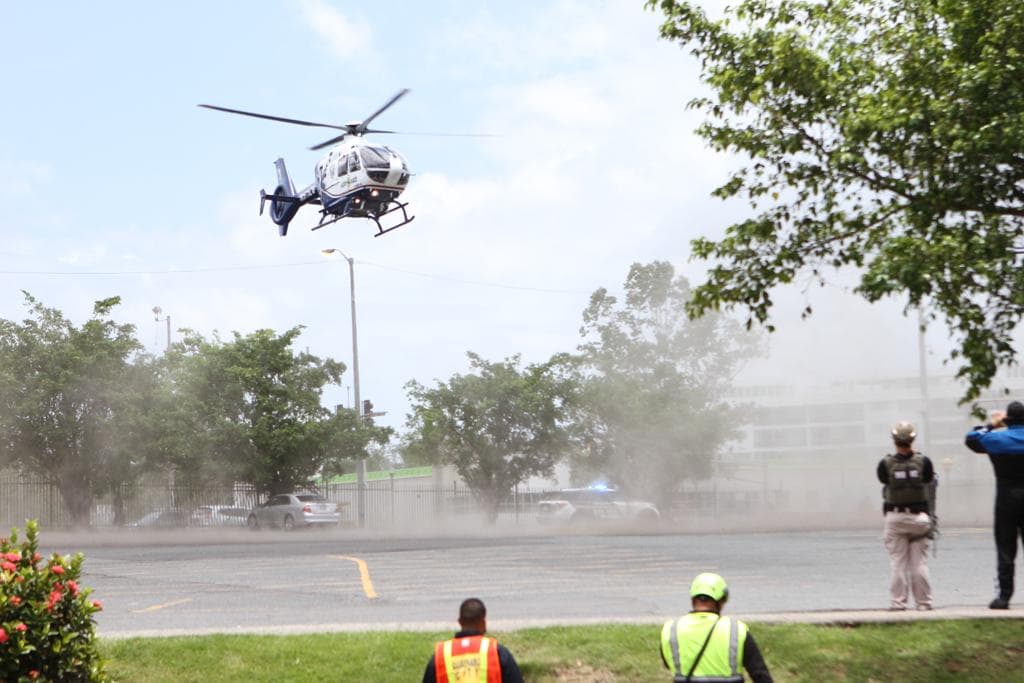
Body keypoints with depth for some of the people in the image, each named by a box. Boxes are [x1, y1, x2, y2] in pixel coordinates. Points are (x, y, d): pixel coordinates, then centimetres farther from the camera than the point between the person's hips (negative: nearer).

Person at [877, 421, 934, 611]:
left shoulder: (886, 464, -11)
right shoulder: (923, 461, -8)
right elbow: (929, 479, 6)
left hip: (894, 517, -1)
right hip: (918, 516, 1)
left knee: (897, 562, 6)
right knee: (919, 562, 8)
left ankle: (897, 602, 6)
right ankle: (923, 602, 10)